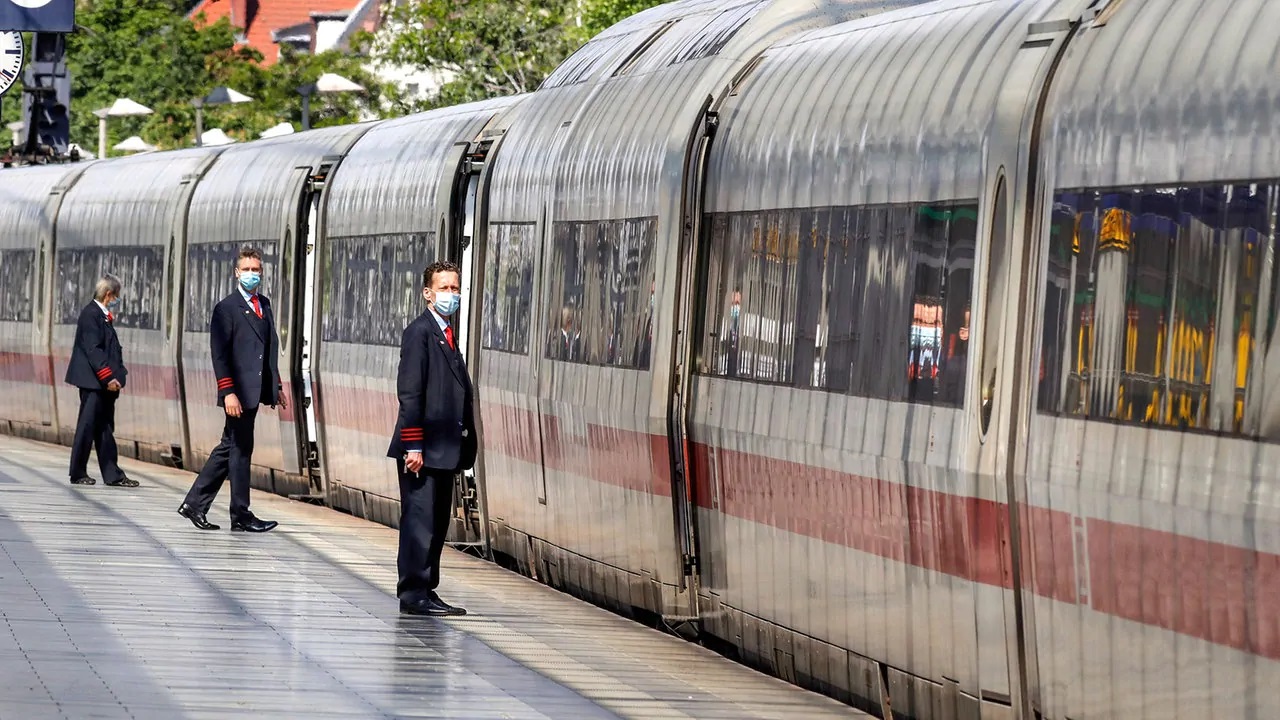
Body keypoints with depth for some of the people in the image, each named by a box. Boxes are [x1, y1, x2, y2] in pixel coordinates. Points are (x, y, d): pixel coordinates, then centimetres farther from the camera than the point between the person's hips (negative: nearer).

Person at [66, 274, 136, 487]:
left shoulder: (104, 317, 17)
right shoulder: (91, 314, -12)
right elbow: (93, 350, -18)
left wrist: (117, 375, 8)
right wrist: (109, 377, -20)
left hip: (105, 383, 9)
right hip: (93, 381, -9)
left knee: (105, 430, 9)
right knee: (87, 427, -4)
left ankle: (112, 475, 9)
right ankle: (78, 474, 3)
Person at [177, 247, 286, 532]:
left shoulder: (264, 305, 16)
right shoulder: (226, 308, -7)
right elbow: (219, 353, -12)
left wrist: (276, 386, 18)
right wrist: (228, 391, -19)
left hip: (255, 390, 8)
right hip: (239, 391, -8)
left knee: (229, 449, 12)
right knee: (241, 450, -2)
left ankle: (194, 504, 19)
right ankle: (241, 516, 5)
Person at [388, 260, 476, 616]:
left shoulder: (447, 336, 19)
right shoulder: (420, 332, -8)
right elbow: (409, 393, -14)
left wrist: (464, 445, 13)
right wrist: (413, 445, -19)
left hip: (444, 449, 9)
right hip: (424, 450, -9)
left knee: (437, 523, 9)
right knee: (420, 520, -7)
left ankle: (424, 591, 13)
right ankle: (415, 594, -5)